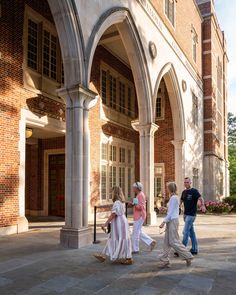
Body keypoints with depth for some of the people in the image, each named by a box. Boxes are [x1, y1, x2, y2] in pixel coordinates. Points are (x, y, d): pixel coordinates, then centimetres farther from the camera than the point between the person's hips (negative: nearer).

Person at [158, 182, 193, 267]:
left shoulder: (173, 198, -15)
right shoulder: (174, 197, 15)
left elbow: (170, 212, -18)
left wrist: (164, 222, -18)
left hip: (172, 221, -10)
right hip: (171, 221, 10)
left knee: (174, 242, -5)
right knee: (167, 241, 9)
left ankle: (188, 256, 5)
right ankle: (165, 260, 12)